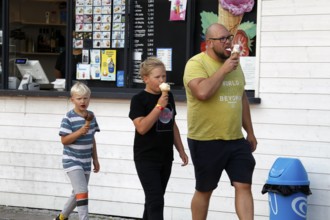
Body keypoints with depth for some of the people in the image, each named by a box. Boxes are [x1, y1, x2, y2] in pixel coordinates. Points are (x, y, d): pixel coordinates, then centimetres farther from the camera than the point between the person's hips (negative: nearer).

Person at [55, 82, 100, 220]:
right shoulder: (69, 118, -14)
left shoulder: (91, 116, 5)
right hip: (72, 160, -7)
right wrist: (80, 132, -27)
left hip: (85, 162, 7)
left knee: (77, 193, 16)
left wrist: (95, 159, 14)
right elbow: (64, 140, -15)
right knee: (82, 192, -17)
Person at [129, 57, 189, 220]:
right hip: (146, 158, -6)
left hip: (165, 157, 6)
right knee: (155, 199, -12)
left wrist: (181, 150, 16)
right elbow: (142, 128, -21)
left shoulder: (168, 96, 9)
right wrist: (159, 106, -22)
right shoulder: (139, 99, -10)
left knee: (154, 199, 13)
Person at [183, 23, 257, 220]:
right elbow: (202, 92, -29)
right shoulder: (197, 63, -11)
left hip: (236, 140, 6)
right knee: (204, 190, 8)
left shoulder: (234, 64, 12)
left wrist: (250, 132, 20)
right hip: (206, 141, -6)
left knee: (244, 186, -1)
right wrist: (223, 70, -22)